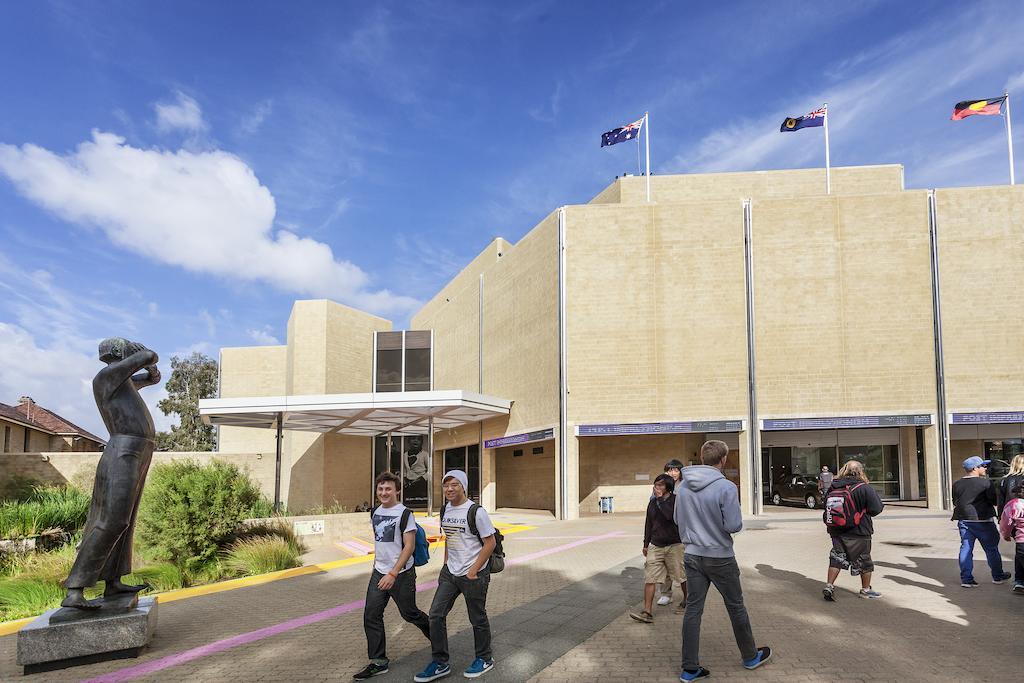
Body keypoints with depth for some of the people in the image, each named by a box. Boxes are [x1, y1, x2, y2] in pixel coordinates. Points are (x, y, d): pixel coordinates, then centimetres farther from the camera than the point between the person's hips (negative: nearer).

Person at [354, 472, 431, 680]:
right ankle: (378, 662, 10)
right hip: (379, 573, 6)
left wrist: (393, 574, -22)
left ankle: (435, 635, 36)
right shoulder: (375, 512, 7)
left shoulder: (404, 513, -14)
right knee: (371, 616, 0)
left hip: (401, 574, -6)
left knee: (409, 613, 8)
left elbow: (409, 546, -17)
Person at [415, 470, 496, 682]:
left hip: (473, 575, -6)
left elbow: (490, 543, -14)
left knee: (477, 618, 8)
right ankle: (440, 663, 14)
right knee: (436, 614, 2)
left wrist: (474, 570, -16)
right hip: (450, 573, 7)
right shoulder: (445, 510, 5)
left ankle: (484, 659, 29)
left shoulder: (476, 512, -16)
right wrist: (446, 564, 13)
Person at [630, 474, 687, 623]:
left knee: (682, 577, 12)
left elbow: (671, 515, -28)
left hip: (674, 545, -4)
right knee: (649, 579, -5)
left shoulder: (676, 500, -8)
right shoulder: (652, 502, 9)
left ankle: (687, 600, 38)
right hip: (655, 546, 4)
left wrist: (660, 499, -20)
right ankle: (647, 612, -7)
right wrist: (646, 544, 17)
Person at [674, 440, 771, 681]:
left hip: (692, 555, 4)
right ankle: (750, 656, 34)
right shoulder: (726, 487, -19)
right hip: (720, 557, -4)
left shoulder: (682, 486, -1)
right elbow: (734, 526, -19)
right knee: (736, 607, 15)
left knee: (693, 609, 8)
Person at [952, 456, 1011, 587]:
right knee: (991, 548, 12)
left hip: (963, 520, 5)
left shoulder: (957, 484, 6)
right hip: (982, 520, -4)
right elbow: (994, 501, -9)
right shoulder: (985, 482, -11)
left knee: (966, 548, 6)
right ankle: (998, 576, 25)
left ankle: (966, 579, 5)